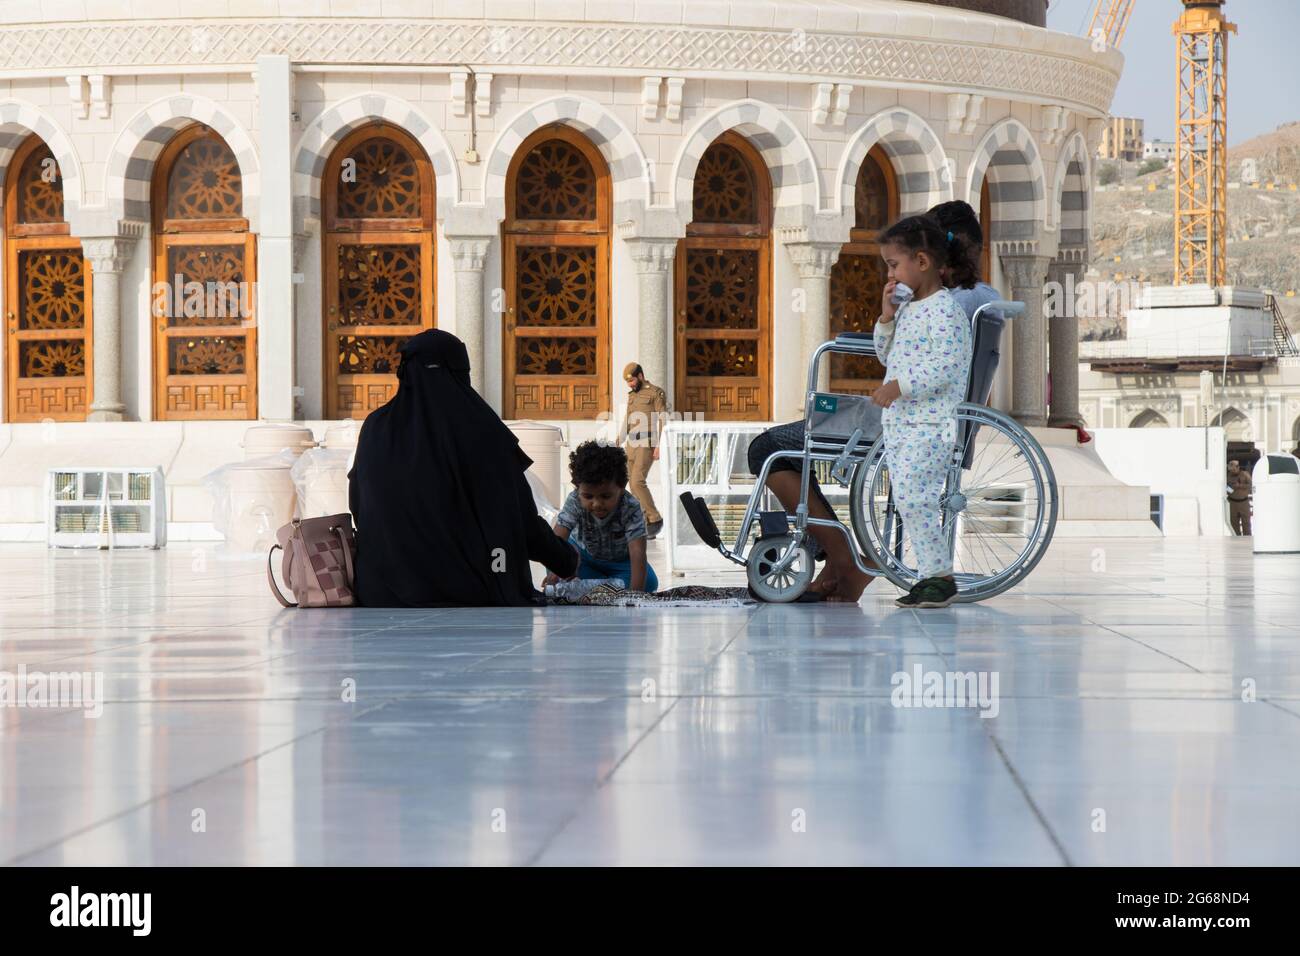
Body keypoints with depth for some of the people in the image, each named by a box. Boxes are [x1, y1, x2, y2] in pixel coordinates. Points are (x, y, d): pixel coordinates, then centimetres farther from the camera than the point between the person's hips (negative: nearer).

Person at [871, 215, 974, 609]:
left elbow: (946, 367, -21)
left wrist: (898, 385, -24)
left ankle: (939, 574, -9)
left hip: (930, 423, -9)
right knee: (909, 499, 8)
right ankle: (931, 575, 13)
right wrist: (886, 318, 10)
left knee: (911, 493, -16)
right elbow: (887, 356, 24)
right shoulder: (907, 309, 17)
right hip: (899, 421, 9)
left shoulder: (945, 310, -12)